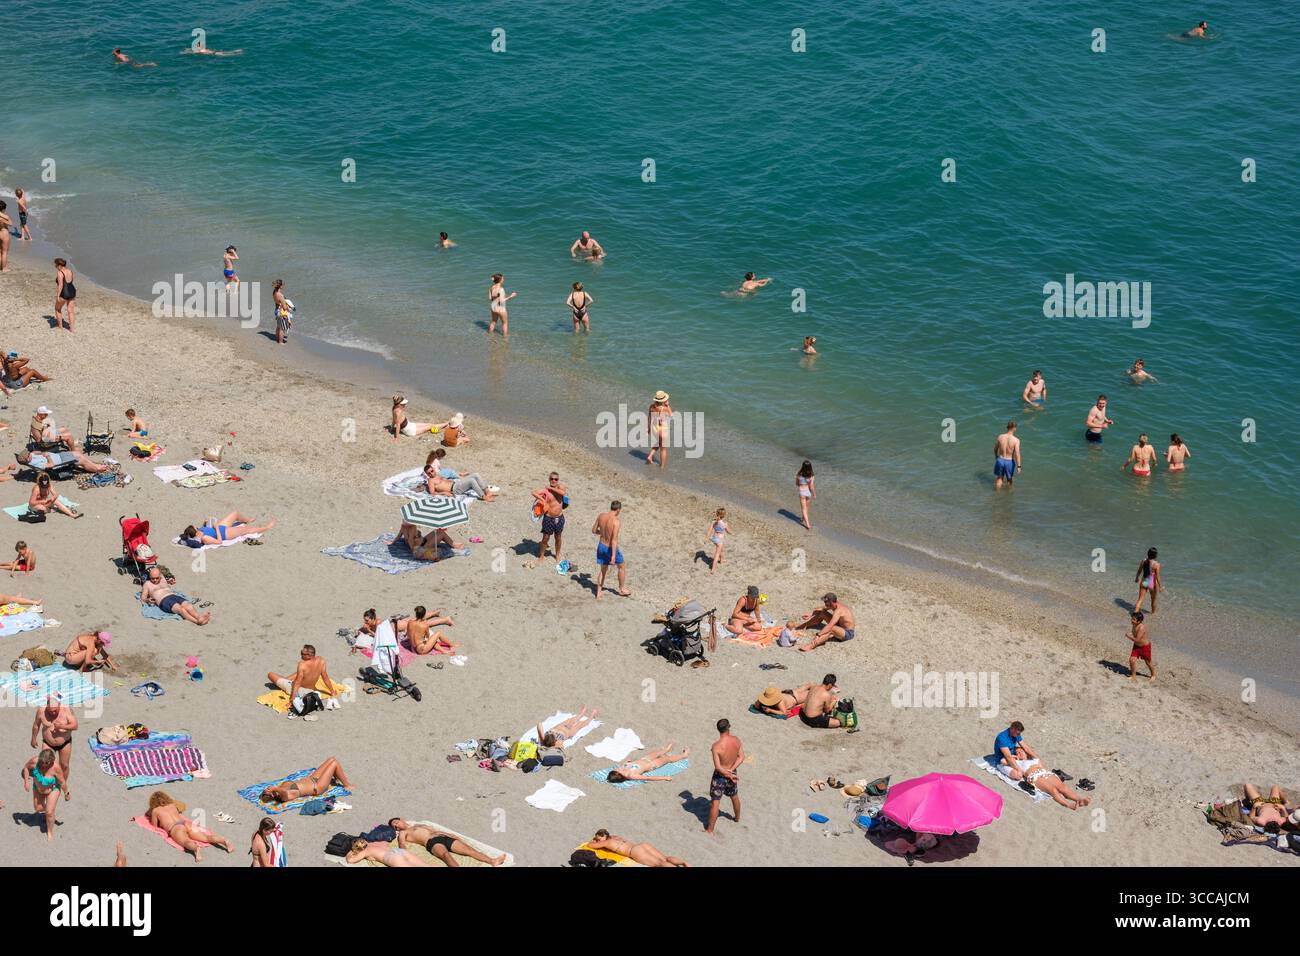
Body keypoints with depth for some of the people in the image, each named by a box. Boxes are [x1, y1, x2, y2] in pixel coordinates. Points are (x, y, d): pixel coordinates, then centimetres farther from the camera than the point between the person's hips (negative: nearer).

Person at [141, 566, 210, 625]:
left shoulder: (163, 581, 31)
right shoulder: (147, 584, 21)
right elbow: (143, 598, 15)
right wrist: (148, 600, -4)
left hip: (175, 596, 6)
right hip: (164, 600, -6)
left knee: (188, 605, -29)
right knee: (180, 608, -36)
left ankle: (199, 616, -57)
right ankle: (197, 621, -59)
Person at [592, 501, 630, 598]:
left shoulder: (601, 516, -7)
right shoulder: (616, 521, -26)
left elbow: (594, 530, 5)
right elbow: (614, 540, -30)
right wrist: (613, 556, -30)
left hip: (601, 546, 6)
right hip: (611, 548, -6)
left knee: (603, 569, 22)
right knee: (622, 566, 20)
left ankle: (598, 593, 24)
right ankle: (622, 589, 33)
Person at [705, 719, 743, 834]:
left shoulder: (716, 746, -29)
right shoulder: (736, 740, -14)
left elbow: (718, 767, -25)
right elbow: (741, 757, -6)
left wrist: (728, 774, -11)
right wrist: (731, 770, -12)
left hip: (720, 776, -5)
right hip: (733, 773, 5)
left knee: (715, 802, 6)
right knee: (735, 797, 29)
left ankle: (710, 830, 15)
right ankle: (737, 817, 53)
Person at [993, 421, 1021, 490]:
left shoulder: (1000, 437, -10)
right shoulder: (1016, 440, -20)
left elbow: (995, 449, 4)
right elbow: (1017, 454, -22)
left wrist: (996, 457, 23)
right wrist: (1018, 466, -14)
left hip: (1000, 460, 2)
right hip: (1009, 462, -2)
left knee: (999, 479, 22)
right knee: (1010, 479, 23)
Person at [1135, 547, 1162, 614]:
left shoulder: (1143, 561, -7)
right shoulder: (1156, 564, -20)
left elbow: (1139, 571, 7)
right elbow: (1157, 576, -18)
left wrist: (1137, 578, 25)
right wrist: (1160, 586, -9)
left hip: (1143, 582, 3)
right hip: (1152, 583, -3)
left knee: (1140, 599, 8)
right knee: (1153, 599, 22)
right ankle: (1153, 612, 42)